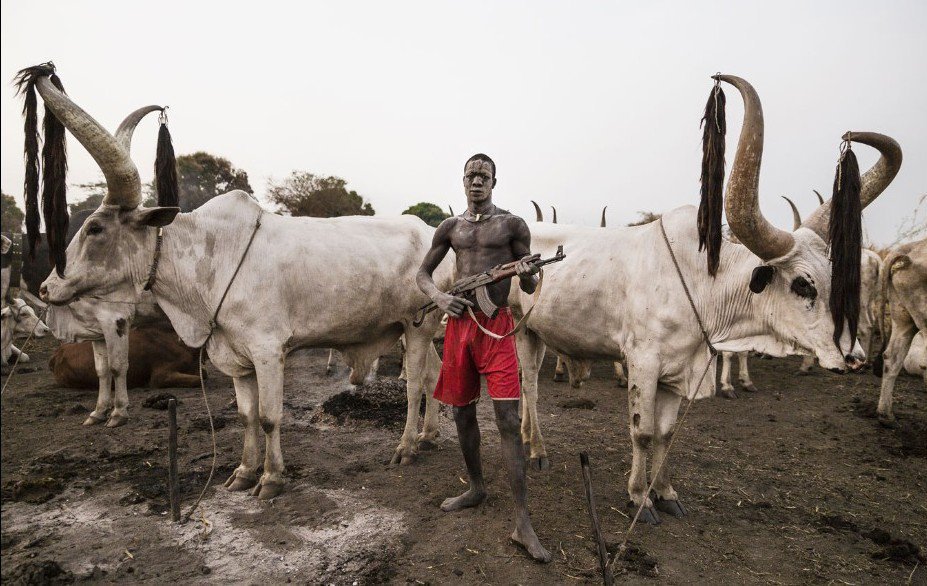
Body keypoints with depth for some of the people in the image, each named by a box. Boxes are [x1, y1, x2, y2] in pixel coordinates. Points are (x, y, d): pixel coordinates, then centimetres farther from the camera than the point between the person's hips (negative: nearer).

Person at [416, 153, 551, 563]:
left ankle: (523, 523, -4)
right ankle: (476, 488, 35)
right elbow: (423, 273, 15)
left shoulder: (512, 225, 2)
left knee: (509, 421, -9)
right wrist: (438, 296, -7)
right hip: (458, 323, 4)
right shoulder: (450, 228, 10)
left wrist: (527, 273, -21)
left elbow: (530, 288, 4)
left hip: (496, 325, -4)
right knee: (462, 414, 13)